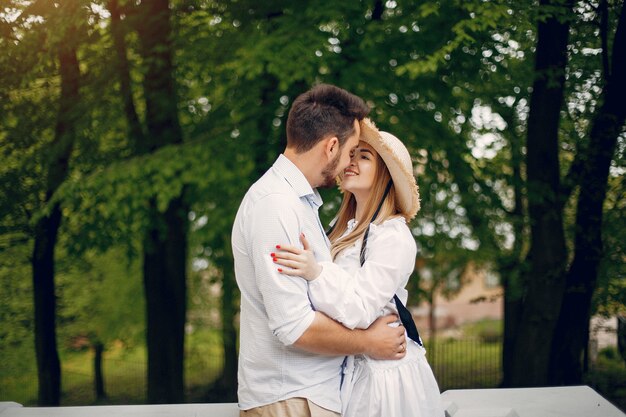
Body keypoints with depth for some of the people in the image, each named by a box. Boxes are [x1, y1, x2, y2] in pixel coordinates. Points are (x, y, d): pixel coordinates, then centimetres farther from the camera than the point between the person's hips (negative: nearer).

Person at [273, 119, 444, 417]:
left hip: (382, 374, -8)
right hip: (349, 369, 8)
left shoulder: (393, 236, -15)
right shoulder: (348, 230, 12)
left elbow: (359, 311, -25)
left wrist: (316, 272, -36)